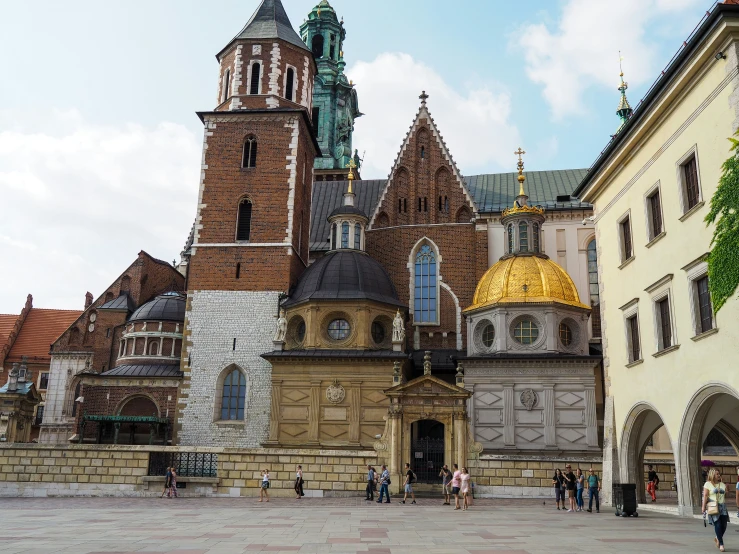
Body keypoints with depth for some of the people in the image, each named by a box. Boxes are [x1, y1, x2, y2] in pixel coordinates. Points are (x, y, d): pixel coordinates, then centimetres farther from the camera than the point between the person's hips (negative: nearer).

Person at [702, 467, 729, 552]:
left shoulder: (722, 485, 14)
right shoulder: (708, 484, -1)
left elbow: (724, 496, 14)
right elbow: (705, 496, -6)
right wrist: (703, 507, -10)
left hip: (722, 507, 5)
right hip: (713, 507, -5)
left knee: (724, 524, 1)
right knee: (718, 524, -9)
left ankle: (717, 539, 27)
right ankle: (721, 544, 0)